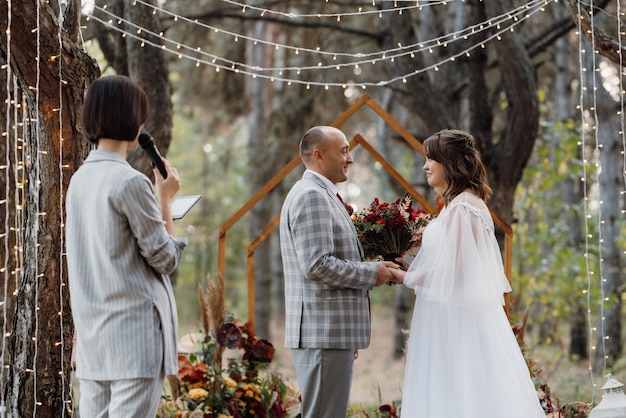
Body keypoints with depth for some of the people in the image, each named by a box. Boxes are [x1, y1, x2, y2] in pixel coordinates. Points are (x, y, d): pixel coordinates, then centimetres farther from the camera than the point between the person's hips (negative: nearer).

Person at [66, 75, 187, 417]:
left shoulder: (79, 179, 11)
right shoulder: (130, 182, -13)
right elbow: (165, 257, -7)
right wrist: (166, 199, 3)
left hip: (92, 335, 8)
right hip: (134, 331, -8)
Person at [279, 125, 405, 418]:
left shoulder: (322, 195, 20)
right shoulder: (311, 196, -13)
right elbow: (316, 266, -22)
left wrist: (382, 272, 15)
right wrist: (372, 273, -12)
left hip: (332, 332, 11)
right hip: (323, 331, -11)